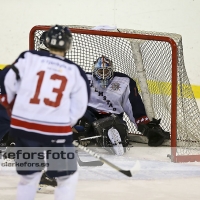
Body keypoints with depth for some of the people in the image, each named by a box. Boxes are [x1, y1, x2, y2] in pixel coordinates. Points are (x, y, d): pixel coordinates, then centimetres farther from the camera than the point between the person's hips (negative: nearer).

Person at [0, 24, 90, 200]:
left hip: (24, 126, 2)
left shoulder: (29, 58, 2)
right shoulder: (75, 72, 5)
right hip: (57, 131, -2)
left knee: (29, 175, 19)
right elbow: (79, 108, 6)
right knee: (67, 177, 13)